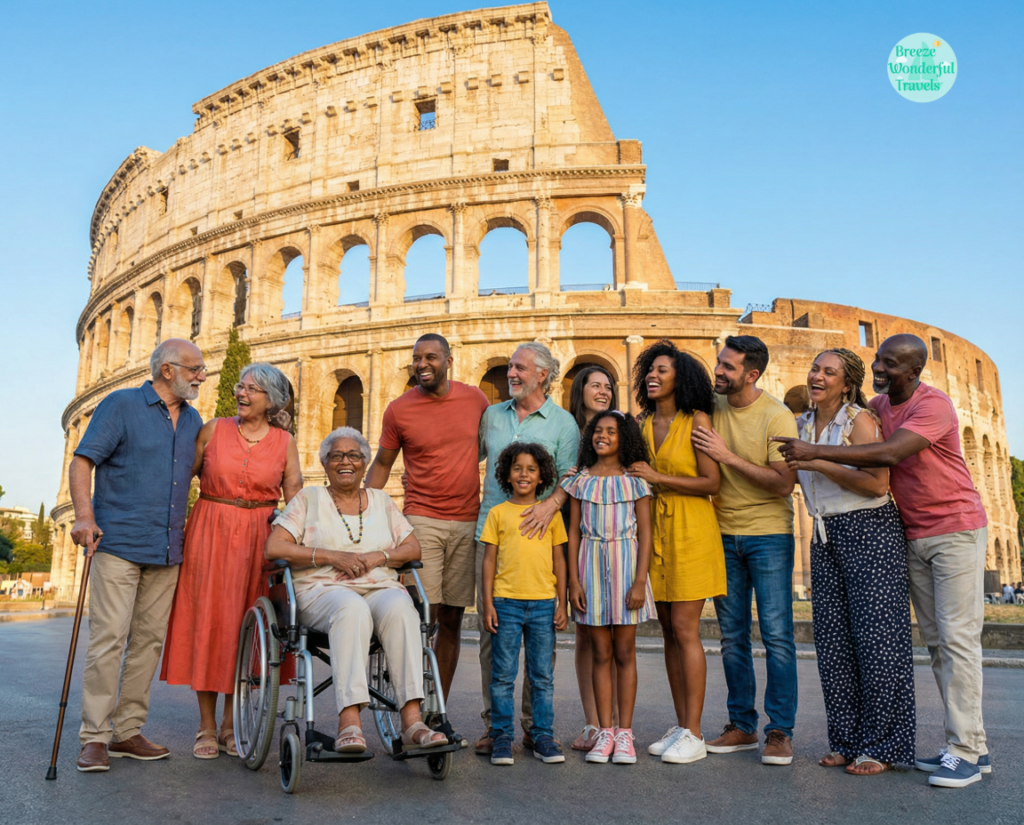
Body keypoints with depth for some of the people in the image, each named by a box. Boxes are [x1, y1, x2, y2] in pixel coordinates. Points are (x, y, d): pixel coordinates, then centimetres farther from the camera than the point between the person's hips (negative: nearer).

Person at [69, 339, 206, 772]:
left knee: (149, 639, 6)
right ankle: (94, 737, 1)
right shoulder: (121, 404, -1)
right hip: (118, 542, -5)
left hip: (167, 549, 6)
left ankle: (128, 731, 15)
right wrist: (84, 516, -18)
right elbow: (82, 462, -6)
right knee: (108, 636, -8)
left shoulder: (193, 420, 15)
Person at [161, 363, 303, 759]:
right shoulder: (213, 430, 4)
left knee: (244, 625, 4)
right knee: (207, 620, 0)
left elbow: (295, 499, 3)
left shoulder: (284, 442, 5)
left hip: (259, 538, 0)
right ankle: (207, 727, 11)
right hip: (210, 533, 0)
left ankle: (230, 725, 16)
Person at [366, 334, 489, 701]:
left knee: (452, 618, 6)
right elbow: (381, 465, 9)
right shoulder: (399, 409, 0)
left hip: (468, 522, 2)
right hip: (422, 520, -2)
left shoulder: (475, 399, 6)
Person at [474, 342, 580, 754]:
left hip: (537, 538, -2)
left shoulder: (563, 422, 6)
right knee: (491, 629, 1)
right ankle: (494, 723, 11)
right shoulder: (491, 415, 16)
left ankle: (535, 724, 12)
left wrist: (550, 504, -20)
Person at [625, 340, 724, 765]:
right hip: (655, 529, 6)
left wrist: (657, 477, -13)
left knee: (685, 629, -7)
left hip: (690, 531, -6)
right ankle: (680, 726, 17)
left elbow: (711, 482, -11)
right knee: (669, 631, 8)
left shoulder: (696, 420, -6)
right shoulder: (645, 424, 11)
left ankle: (694, 734, 2)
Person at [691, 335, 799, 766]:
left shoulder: (777, 417, -13)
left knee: (776, 633, -3)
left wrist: (728, 456, -22)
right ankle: (742, 726, 20)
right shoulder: (711, 407, 2)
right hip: (724, 533, 5)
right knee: (732, 635, 9)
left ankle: (780, 732, 8)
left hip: (768, 534, -5)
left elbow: (783, 483, -19)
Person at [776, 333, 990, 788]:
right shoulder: (877, 405, 6)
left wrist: (816, 453, -30)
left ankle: (966, 752, -5)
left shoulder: (934, 405, -18)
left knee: (958, 637, -9)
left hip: (956, 529, -8)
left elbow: (889, 454, -31)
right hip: (914, 537, 8)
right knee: (935, 640, 7)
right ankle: (970, 745, 13)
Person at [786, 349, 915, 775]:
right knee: (833, 640, 6)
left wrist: (819, 463, -18)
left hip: (871, 531, -7)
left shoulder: (860, 419, -8)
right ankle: (846, 740, 17)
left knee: (876, 638, -3)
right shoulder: (802, 425, 11)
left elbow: (877, 483, -18)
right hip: (825, 536, 7)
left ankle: (882, 747, 7)